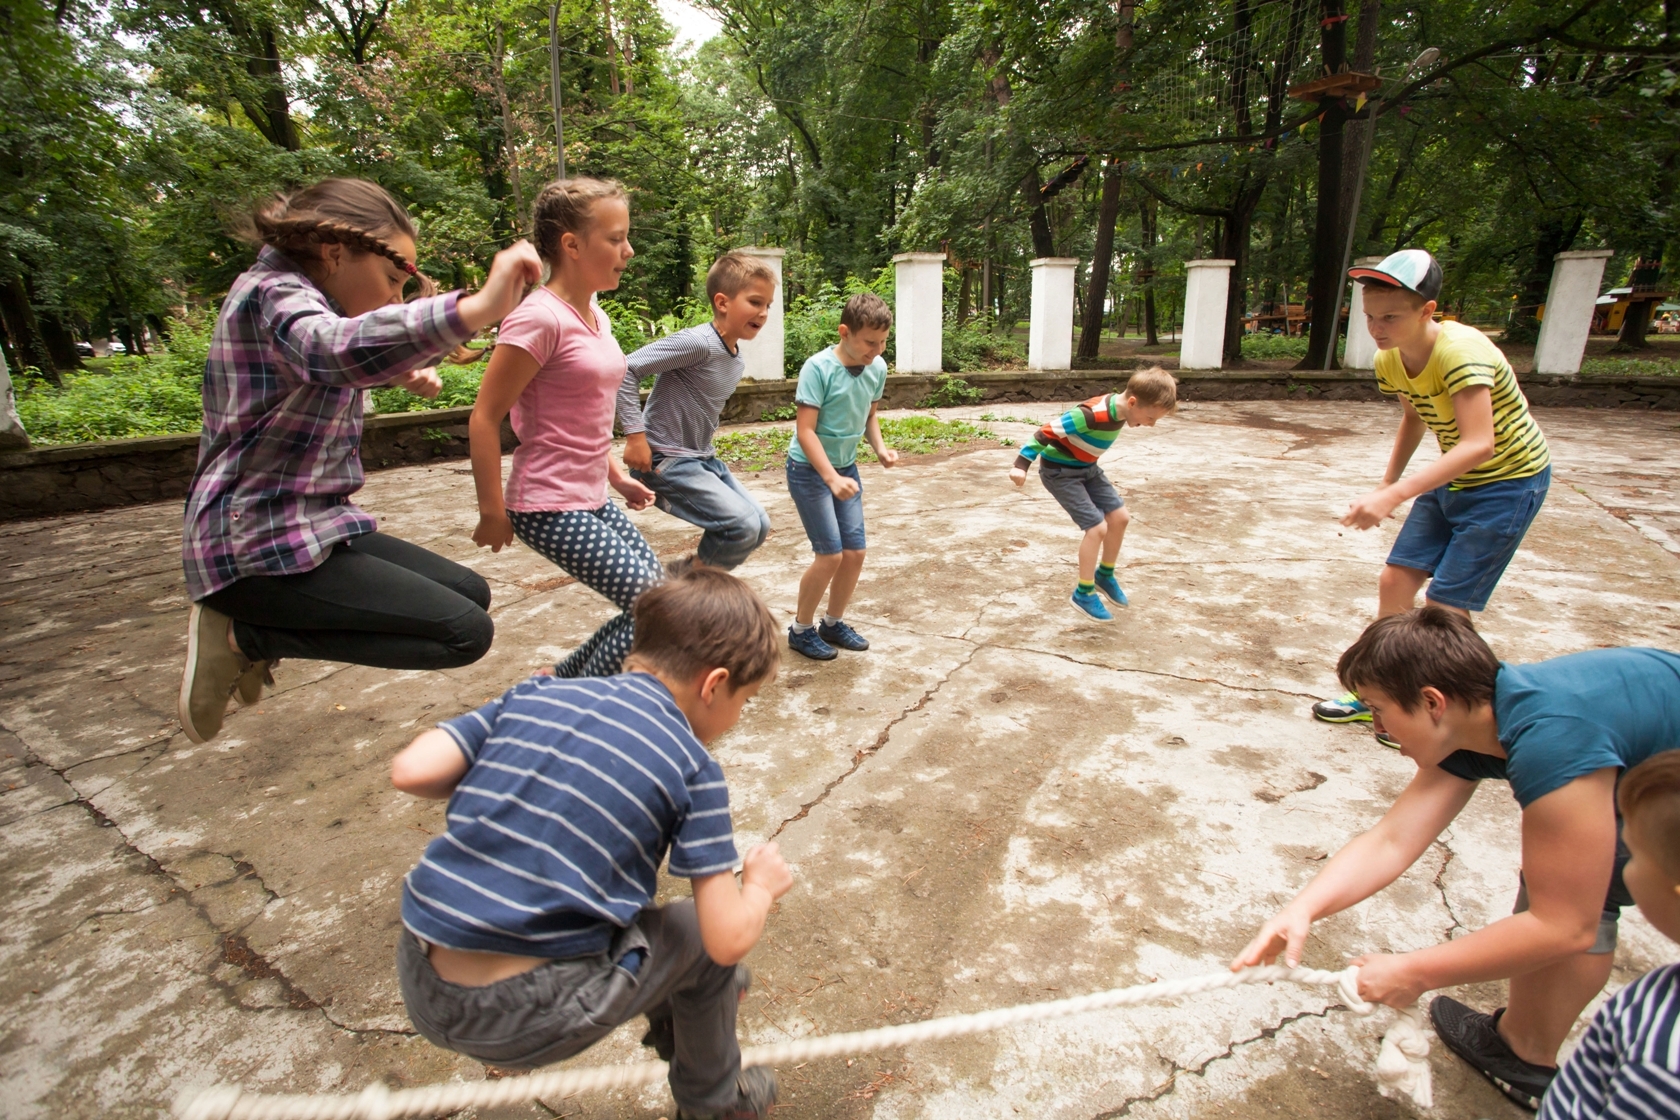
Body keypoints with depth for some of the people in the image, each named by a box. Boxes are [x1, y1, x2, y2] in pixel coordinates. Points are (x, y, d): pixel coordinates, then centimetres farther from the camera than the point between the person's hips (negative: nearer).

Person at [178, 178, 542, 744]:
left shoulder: (297, 295, 15)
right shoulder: (273, 295, -15)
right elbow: (344, 348, -40)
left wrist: (402, 369, 10)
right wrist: (478, 308, -55)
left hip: (308, 523, 10)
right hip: (258, 545, -10)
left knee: (469, 592, 12)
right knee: (465, 631, -16)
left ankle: (253, 632, 11)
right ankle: (248, 634, -4)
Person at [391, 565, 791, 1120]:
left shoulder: (535, 691, 2)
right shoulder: (692, 766, -9)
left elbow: (411, 772, -4)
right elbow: (728, 940, -10)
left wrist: (499, 787, 14)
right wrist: (762, 885, 12)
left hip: (420, 990, 6)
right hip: (532, 1022, -6)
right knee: (699, 930, 17)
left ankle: (677, 1032, 51)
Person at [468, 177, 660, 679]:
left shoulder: (595, 316, 10)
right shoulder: (540, 318, -17)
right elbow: (485, 419, -16)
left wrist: (617, 476, 17)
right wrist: (493, 512, -13)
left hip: (593, 500, 9)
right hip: (550, 506, -9)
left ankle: (557, 684, 27)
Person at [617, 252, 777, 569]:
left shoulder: (736, 361, 8)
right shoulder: (698, 343, -20)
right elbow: (627, 369, -23)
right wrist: (635, 434, -24)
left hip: (703, 459, 9)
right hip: (664, 461, -9)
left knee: (759, 525, 8)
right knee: (743, 525, -18)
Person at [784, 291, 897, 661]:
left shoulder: (877, 368, -4)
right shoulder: (818, 368, -22)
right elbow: (805, 430, -23)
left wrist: (880, 447, -7)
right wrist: (832, 479, -31)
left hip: (846, 467, 6)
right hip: (809, 468, -6)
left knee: (855, 552, 5)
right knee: (831, 554, -9)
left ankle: (834, 624, 26)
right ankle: (800, 630, 11)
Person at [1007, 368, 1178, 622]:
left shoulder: (1121, 411, -5)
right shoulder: (1093, 414, -32)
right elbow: (1047, 432, -31)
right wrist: (1022, 464, -33)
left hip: (1087, 468, 9)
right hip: (1059, 470, -9)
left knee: (1120, 516, 6)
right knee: (1097, 527, -13)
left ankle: (1105, 575, 28)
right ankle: (1084, 593, 4)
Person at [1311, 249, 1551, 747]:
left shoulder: (1460, 351, -30)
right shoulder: (1388, 360, -6)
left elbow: (1478, 445, -41)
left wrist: (1393, 496, -50)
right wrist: (1387, 483, 9)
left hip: (1508, 481, -7)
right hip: (1452, 479, 8)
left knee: (1444, 605, -7)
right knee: (1394, 582, 6)